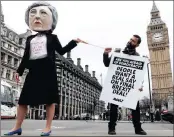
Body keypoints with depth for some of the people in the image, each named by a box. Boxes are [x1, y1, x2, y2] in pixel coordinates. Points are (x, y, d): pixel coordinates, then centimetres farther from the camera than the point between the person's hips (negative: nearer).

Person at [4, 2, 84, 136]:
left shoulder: (52, 37, 9)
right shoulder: (30, 39, 18)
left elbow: (61, 51, 11)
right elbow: (26, 56, 19)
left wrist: (73, 42, 4)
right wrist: (19, 71, 16)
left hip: (48, 72, -4)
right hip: (34, 72, 4)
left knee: (50, 100, -2)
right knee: (23, 100, 5)